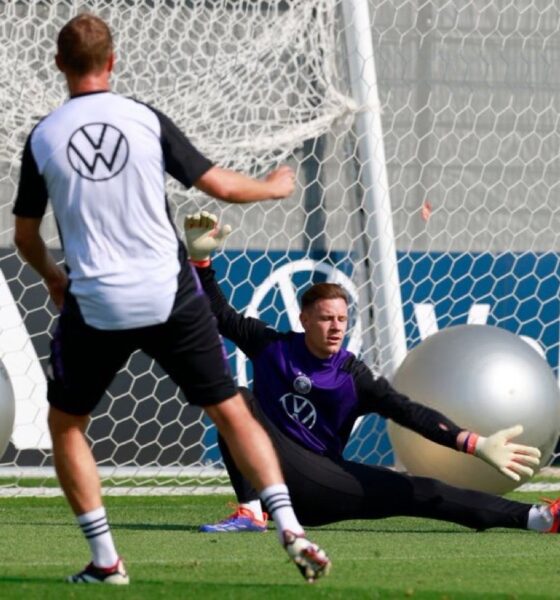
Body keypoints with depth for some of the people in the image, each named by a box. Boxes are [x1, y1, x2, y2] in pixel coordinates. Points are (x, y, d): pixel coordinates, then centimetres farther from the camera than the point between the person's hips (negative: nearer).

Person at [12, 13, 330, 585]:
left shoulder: (42, 138, -1)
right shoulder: (147, 120, -3)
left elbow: (25, 235, 9)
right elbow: (220, 185, 0)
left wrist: (51, 276, 30)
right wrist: (273, 187, 22)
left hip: (94, 306, 0)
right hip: (170, 297, 1)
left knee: (65, 424, 18)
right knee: (231, 412, 9)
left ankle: (105, 559, 10)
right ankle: (290, 529, -4)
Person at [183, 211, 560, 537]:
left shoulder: (353, 376, -4)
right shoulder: (272, 347, -1)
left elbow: (410, 413, -12)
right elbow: (220, 316, 4)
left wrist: (476, 444, -23)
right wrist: (200, 259, -10)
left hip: (323, 484, 1)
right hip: (274, 473, -1)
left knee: (416, 493, -11)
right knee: (240, 401, -25)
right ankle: (252, 512, -35)